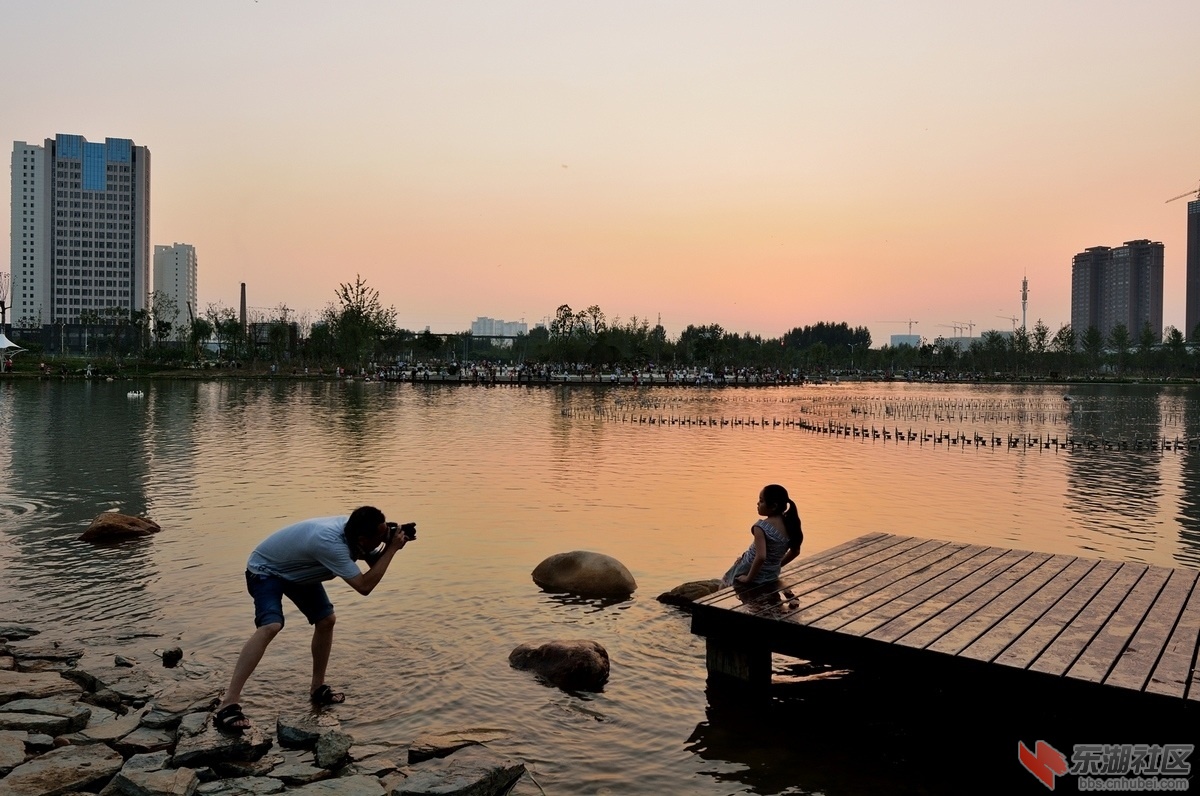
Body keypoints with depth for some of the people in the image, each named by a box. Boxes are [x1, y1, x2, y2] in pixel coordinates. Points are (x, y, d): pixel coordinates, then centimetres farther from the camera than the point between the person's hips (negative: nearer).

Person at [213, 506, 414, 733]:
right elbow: (365, 586, -41)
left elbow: (376, 563, -4)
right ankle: (227, 705, -29)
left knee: (326, 620, 4)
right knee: (271, 626, -29)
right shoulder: (330, 542, -41)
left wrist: (394, 542, -24)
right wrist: (392, 549, -39)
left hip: (297, 570, 9)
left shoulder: (353, 529, -17)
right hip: (266, 569, -9)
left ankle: (317, 688, 19)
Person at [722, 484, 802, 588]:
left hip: (752, 575, -7)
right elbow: (795, 551, 6)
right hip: (772, 576, 7)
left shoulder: (762, 526, -28)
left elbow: (761, 557, -38)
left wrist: (748, 579, -25)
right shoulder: (789, 523, -7)